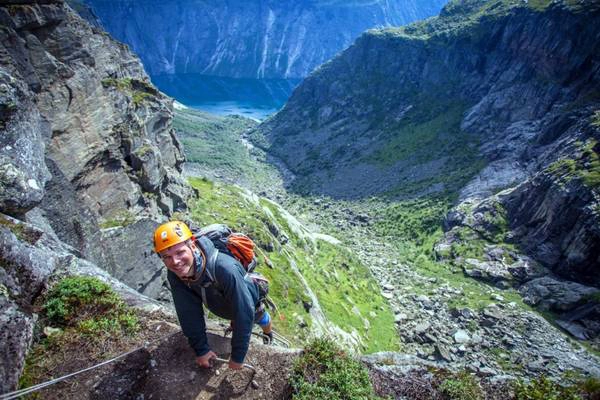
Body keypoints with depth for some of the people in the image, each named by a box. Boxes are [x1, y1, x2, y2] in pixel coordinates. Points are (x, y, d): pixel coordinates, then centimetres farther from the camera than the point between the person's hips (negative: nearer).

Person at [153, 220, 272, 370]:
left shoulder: (225, 269, -50)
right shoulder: (174, 275, -32)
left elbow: (244, 313, -42)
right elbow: (189, 314, -23)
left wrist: (237, 356, -33)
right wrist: (201, 349, -20)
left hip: (247, 300, -3)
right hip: (221, 304, 3)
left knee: (260, 318, 30)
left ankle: (268, 333, 64)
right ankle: (233, 326, 71)